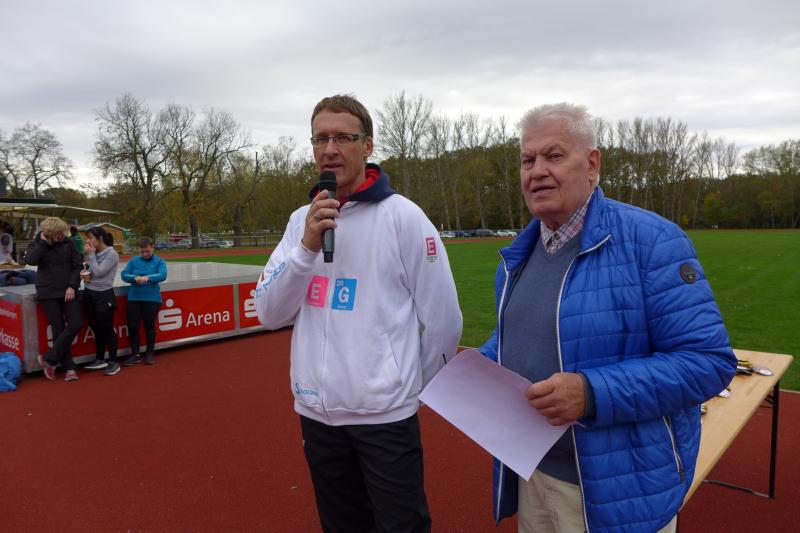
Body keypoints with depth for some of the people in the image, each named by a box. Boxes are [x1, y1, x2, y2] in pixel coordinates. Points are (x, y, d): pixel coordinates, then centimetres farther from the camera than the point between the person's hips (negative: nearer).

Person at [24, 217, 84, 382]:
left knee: (76, 324, -10)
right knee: (59, 329, -1)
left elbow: (77, 265, 1)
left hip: (68, 291, 2)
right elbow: (30, 260, -21)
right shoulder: (37, 244, -1)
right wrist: (43, 242, -17)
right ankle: (69, 368, 7)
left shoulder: (68, 243, 1)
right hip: (48, 293, -2)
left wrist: (72, 286, -9)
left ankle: (49, 359, 4)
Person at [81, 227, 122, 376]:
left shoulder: (112, 254, -12)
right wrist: (84, 272, -9)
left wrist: (90, 254, -12)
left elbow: (98, 272, -20)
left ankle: (114, 362, 9)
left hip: (103, 296, -7)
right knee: (96, 329, 14)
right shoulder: (95, 253, 8)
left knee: (107, 329, 0)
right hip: (89, 294, 7)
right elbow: (89, 270, 14)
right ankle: (100, 360, 26)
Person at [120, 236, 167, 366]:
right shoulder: (133, 261, 8)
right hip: (134, 298, 3)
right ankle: (135, 354, 14)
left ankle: (150, 353, 21)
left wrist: (148, 278, -30)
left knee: (149, 325, 5)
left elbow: (162, 275, -14)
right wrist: (135, 278, -20)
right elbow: (124, 275, 0)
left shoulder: (159, 261, 1)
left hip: (152, 298, -3)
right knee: (133, 326, 1)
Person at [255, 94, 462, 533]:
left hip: (385, 414, -4)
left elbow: (442, 320, -7)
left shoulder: (401, 215, -9)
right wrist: (307, 246, -14)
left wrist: (408, 385, 3)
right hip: (316, 413, 5)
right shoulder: (301, 220, 5)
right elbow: (269, 315, 0)